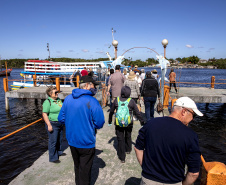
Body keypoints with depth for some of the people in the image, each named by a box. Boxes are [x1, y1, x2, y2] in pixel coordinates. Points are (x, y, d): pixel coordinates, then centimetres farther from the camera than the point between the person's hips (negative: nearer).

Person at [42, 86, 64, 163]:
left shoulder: (59, 100, 8)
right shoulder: (47, 102, -16)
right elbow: (44, 114, -20)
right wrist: (49, 125, -23)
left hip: (60, 123, 8)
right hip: (53, 124, -8)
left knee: (59, 139, 21)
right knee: (53, 141, 1)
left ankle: (59, 152, 41)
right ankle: (53, 158, 15)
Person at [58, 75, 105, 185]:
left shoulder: (68, 99, -2)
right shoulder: (92, 101, -21)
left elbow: (61, 118, 3)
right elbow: (99, 123, -18)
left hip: (71, 140, 6)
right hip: (86, 143, -6)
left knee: (77, 166, 27)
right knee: (85, 169, 15)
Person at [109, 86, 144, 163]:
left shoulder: (116, 100, -4)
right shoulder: (131, 101, -8)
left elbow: (111, 112, 6)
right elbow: (137, 113, -3)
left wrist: (110, 120, 21)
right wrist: (142, 122, 10)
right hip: (129, 123, 1)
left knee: (120, 139, 9)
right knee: (128, 136, 25)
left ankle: (122, 157, 14)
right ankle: (128, 149, 47)